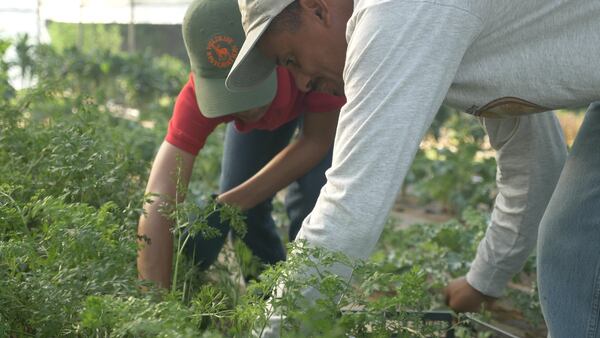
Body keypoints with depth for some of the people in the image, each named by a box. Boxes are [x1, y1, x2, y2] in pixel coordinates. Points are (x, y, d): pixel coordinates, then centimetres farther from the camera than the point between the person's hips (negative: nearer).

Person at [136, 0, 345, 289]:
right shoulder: (198, 95, -39)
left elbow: (317, 141, -30)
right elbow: (158, 205, -43)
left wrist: (233, 203, -35)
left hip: (321, 104, -2)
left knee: (314, 188, -23)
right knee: (237, 191, -7)